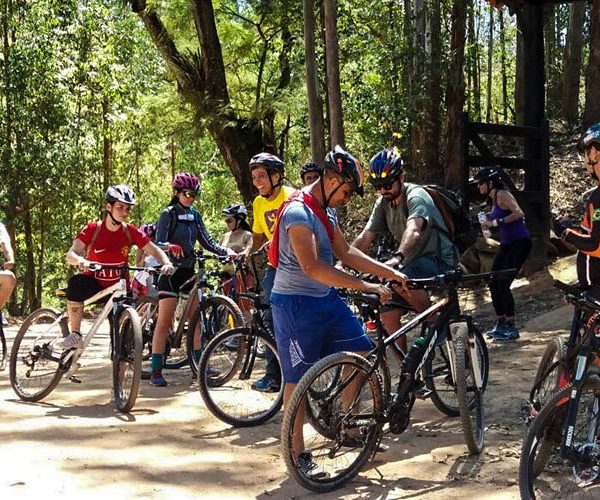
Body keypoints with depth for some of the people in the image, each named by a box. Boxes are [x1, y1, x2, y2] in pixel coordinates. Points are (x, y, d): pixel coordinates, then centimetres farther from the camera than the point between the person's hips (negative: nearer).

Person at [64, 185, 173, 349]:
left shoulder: (130, 231, -4)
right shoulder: (92, 229, -11)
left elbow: (154, 250, -6)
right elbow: (70, 254, -19)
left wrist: (167, 263, -28)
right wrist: (80, 260, -43)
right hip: (94, 284, -2)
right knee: (76, 282, -34)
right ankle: (75, 335, -24)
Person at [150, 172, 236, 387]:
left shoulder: (195, 215, 11)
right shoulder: (168, 214, -7)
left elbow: (207, 242, 8)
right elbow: (158, 243, -16)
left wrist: (226, 251, -6)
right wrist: (170, 247, -38)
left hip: (189, 271, 6)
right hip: (171, 271, -6)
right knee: (164, 321, -8)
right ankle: (156, 371, -7)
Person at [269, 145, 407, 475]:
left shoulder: (326, 211, 9)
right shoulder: (298, 212, -22)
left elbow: (345, 252, 12)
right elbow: (312, 267, -31)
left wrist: (390, 273, 5)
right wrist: (366, 287, -30)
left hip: (326, 299, 9)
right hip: (296, 303, -9)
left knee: (361, 353, 7)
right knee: (298, 379, 0)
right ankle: (298, 453, 12)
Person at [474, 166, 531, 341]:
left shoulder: (502, 194, -15)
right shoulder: (494, 198, 12)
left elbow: (518, 213, -28)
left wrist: (496, 222, -26)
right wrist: (489, 221, 1)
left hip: (520, 243, -9)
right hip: (506, 244, 9)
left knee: (503, 284, -12)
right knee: (493, 283, 5)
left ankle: (511, 328, -4)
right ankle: (500, 323, 16)